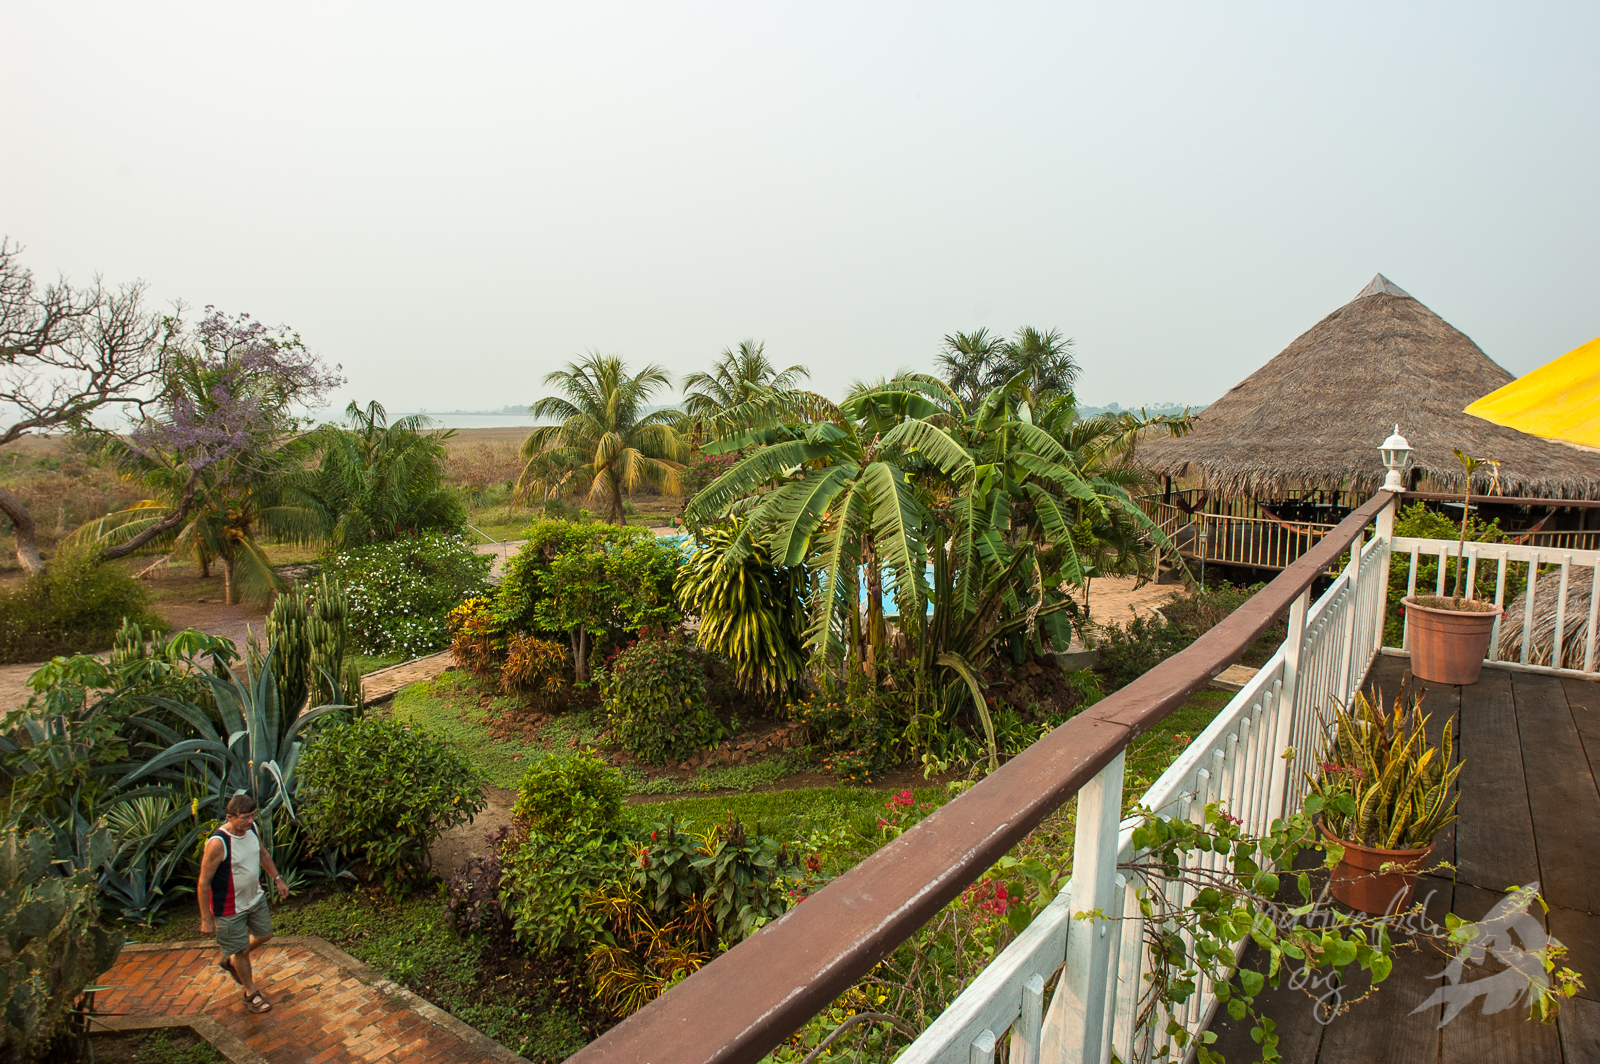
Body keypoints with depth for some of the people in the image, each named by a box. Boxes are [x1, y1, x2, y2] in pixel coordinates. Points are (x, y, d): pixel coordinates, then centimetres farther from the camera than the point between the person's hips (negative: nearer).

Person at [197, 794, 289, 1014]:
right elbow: (204, 882, -22)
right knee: (241, 949, 11)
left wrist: (277, 879, 14)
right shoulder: (218, 843, -31)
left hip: (256, 897, 7)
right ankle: (251, 993, 33)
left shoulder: (252, 828, -10)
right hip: (230, 907, -7)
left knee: (264, 935, 21)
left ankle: (230, 959, 49)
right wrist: (206, 919, -17)